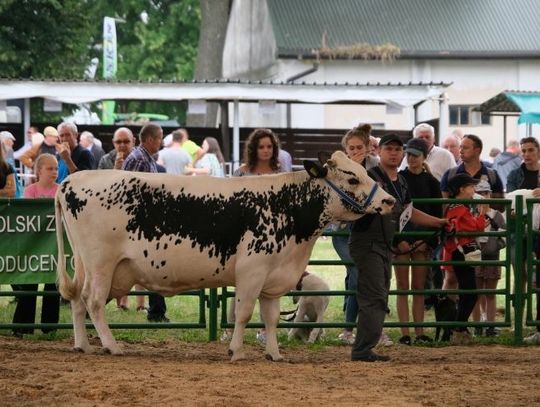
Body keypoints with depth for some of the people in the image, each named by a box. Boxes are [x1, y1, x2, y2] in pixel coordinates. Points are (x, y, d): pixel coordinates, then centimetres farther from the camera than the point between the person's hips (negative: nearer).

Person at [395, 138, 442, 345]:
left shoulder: (431, 182, 7)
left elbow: (437, 214, 6)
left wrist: (427, 241, -6)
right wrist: (398, 240, -11)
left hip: (423, 240, 2)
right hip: (401, 239, -2)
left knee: (419, 288, 4)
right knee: (403, 287, -1)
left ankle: (419, 333, 5)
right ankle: (405, 334, -2)